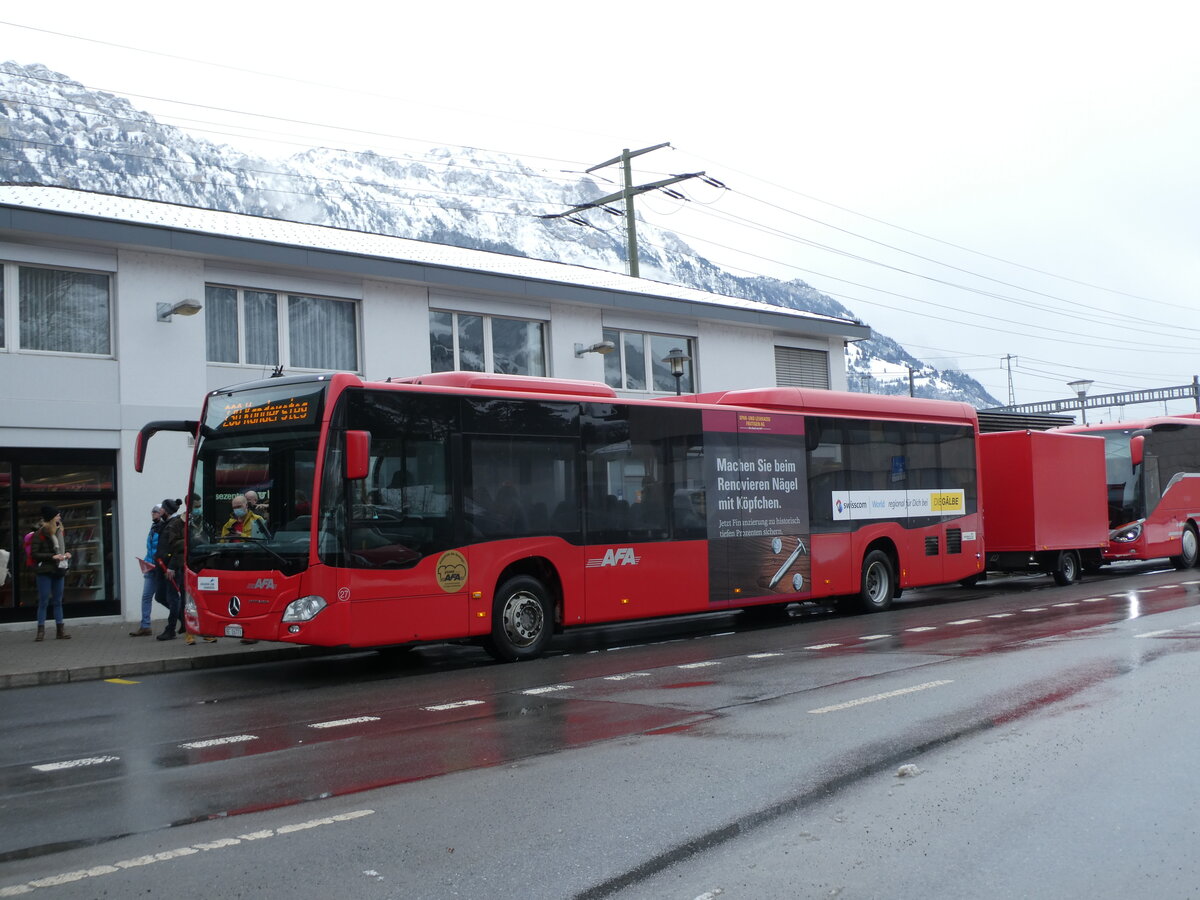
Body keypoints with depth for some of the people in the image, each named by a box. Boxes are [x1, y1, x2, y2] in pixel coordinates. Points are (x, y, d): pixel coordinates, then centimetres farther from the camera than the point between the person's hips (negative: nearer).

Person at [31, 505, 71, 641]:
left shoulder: (60, 531, 11)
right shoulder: (40, 533, -9)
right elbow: (34, 554, -12)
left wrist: (66, 555, 4)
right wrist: (52, 557, -20)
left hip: (59, 571, 6)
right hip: (45, 571, -6)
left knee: (58, 601, 8)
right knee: (43, 601, -3)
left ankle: (60, 630, 10)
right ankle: (41, 631, 2)